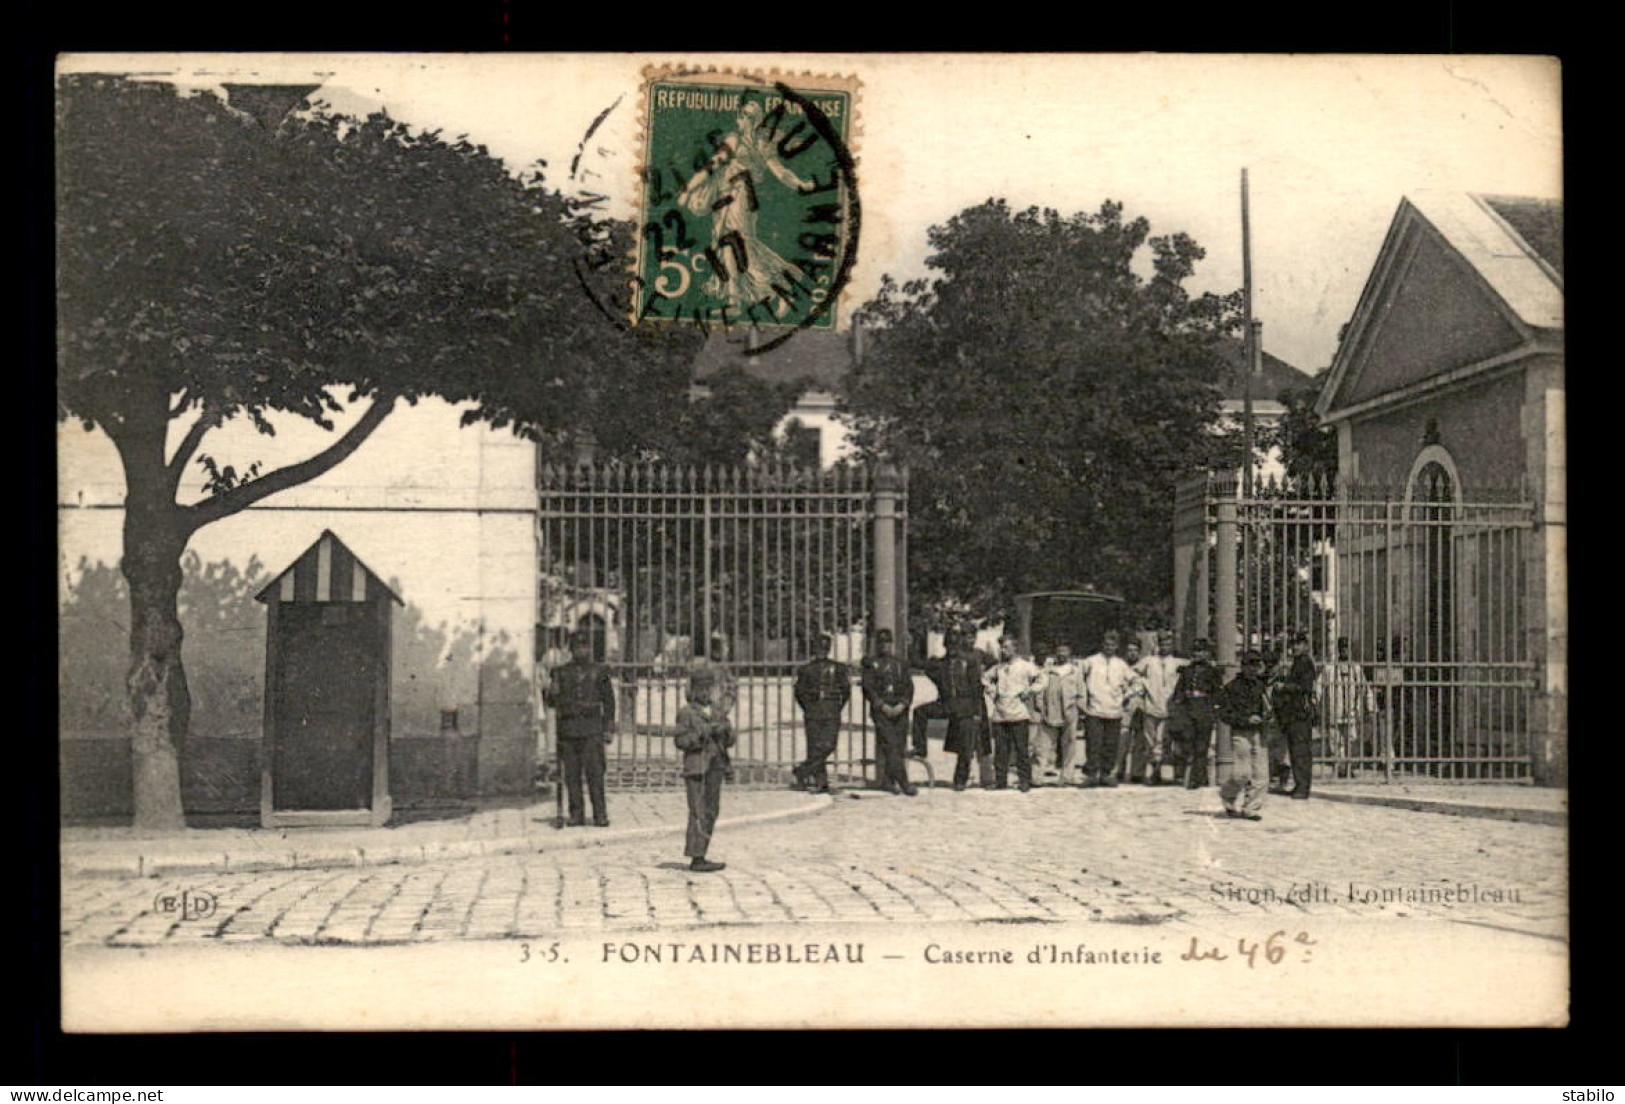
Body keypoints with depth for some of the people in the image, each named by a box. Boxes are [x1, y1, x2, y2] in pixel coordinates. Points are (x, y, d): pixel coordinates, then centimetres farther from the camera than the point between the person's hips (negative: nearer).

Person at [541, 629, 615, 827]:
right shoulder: (562, 673, 11)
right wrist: (550, 693, -9)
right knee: (571, 774, 3)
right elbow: (551, 703, 15)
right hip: (567, 729, 2)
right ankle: (576, 814, 10)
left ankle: (600, 815, -4)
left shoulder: (599, 672, 6)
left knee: (595, 773, -8)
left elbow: (609, 701, 6)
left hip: (591, 731, -2)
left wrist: (608, 729, -1)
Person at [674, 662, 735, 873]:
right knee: (699, 813, -8)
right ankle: (696, 858, -6)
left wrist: (725, 731, -9)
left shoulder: (718, 710, 13)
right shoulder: (686, 713, -3)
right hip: (696, 767, -6)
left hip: (716, 767, 6)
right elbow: (681, 740, -11)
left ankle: (700, 857, 16)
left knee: (712, 811, 9)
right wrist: (702, 733, -20)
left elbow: (730, 740, 12)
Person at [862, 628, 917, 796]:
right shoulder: (870, 664, 5)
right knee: (890, 746, -13)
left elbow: (909, 686, 8)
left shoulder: (900, 664, 15)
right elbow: (868, 688, -2)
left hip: (899, 711, 4)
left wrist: (902, 705, -8)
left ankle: (888, 782, 13)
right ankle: (904, 782, -16)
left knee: (898, 747, 3)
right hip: (880, 711, -4)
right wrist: (883, 706, -12)